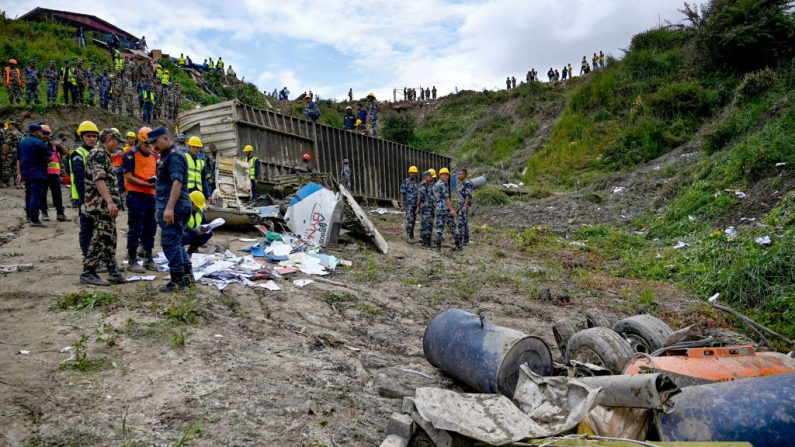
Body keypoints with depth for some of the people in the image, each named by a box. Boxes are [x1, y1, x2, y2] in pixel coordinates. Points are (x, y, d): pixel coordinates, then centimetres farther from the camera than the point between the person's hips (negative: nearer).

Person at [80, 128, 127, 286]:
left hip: (105, 206, 10)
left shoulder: (103, 155, 21)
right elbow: (99, 179, -23)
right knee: (100, 239, -8)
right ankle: (88, 273, -2)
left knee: (109, 240, 12)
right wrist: (110, 201, -30)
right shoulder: (99, 153, -11)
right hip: (101, 205, -10)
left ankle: (113, 271, 17)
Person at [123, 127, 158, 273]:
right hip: (136, 195, -7)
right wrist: (147, 184, -20)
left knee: (150, 228, 12)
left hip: (151, 195, 7)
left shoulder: (154, 156, 16)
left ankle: (148, 258, 23)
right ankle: (132, 261, 5)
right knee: (135, 228, -3)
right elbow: (129, 177, -12)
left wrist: (156, 180, -1)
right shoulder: (131, 155, -6)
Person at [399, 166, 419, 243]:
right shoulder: (405, 182, -4)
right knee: (410, 220, -15)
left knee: (413, 220, 9)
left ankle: (411, 235, 18)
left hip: (415, 205, 6)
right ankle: (408, 236, -14)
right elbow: (402, 194, -6)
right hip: (408, 204, -6)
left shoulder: (416, 182, 14)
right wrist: (402, 204, -12)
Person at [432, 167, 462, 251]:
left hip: (438, 209, 7)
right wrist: (451, 209, -17)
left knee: (439, 228, 7)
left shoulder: (435, 185, 17)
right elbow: (446, 198, -15)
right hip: (446, 209, -7)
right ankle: (458, 245, 4)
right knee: (453, 227, 1)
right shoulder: (443, 184, -8)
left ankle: (438, 247, 2)